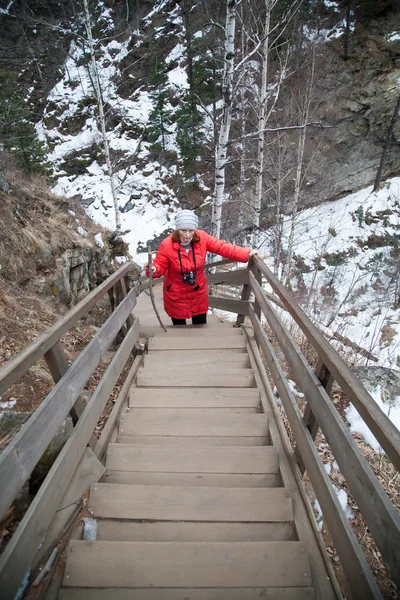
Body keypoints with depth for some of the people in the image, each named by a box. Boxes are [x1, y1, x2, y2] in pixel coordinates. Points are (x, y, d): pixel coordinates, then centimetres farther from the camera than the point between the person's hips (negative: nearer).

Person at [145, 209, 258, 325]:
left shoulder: (202, 238, -17)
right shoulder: (167, 245, -22)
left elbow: (223, 248, -13)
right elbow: (160, 266, -14)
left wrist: (246, 254, -19)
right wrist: (153, 269, -38)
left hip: (198, 291, 3)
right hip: (176, 294, -2)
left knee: (200, 325, 19)